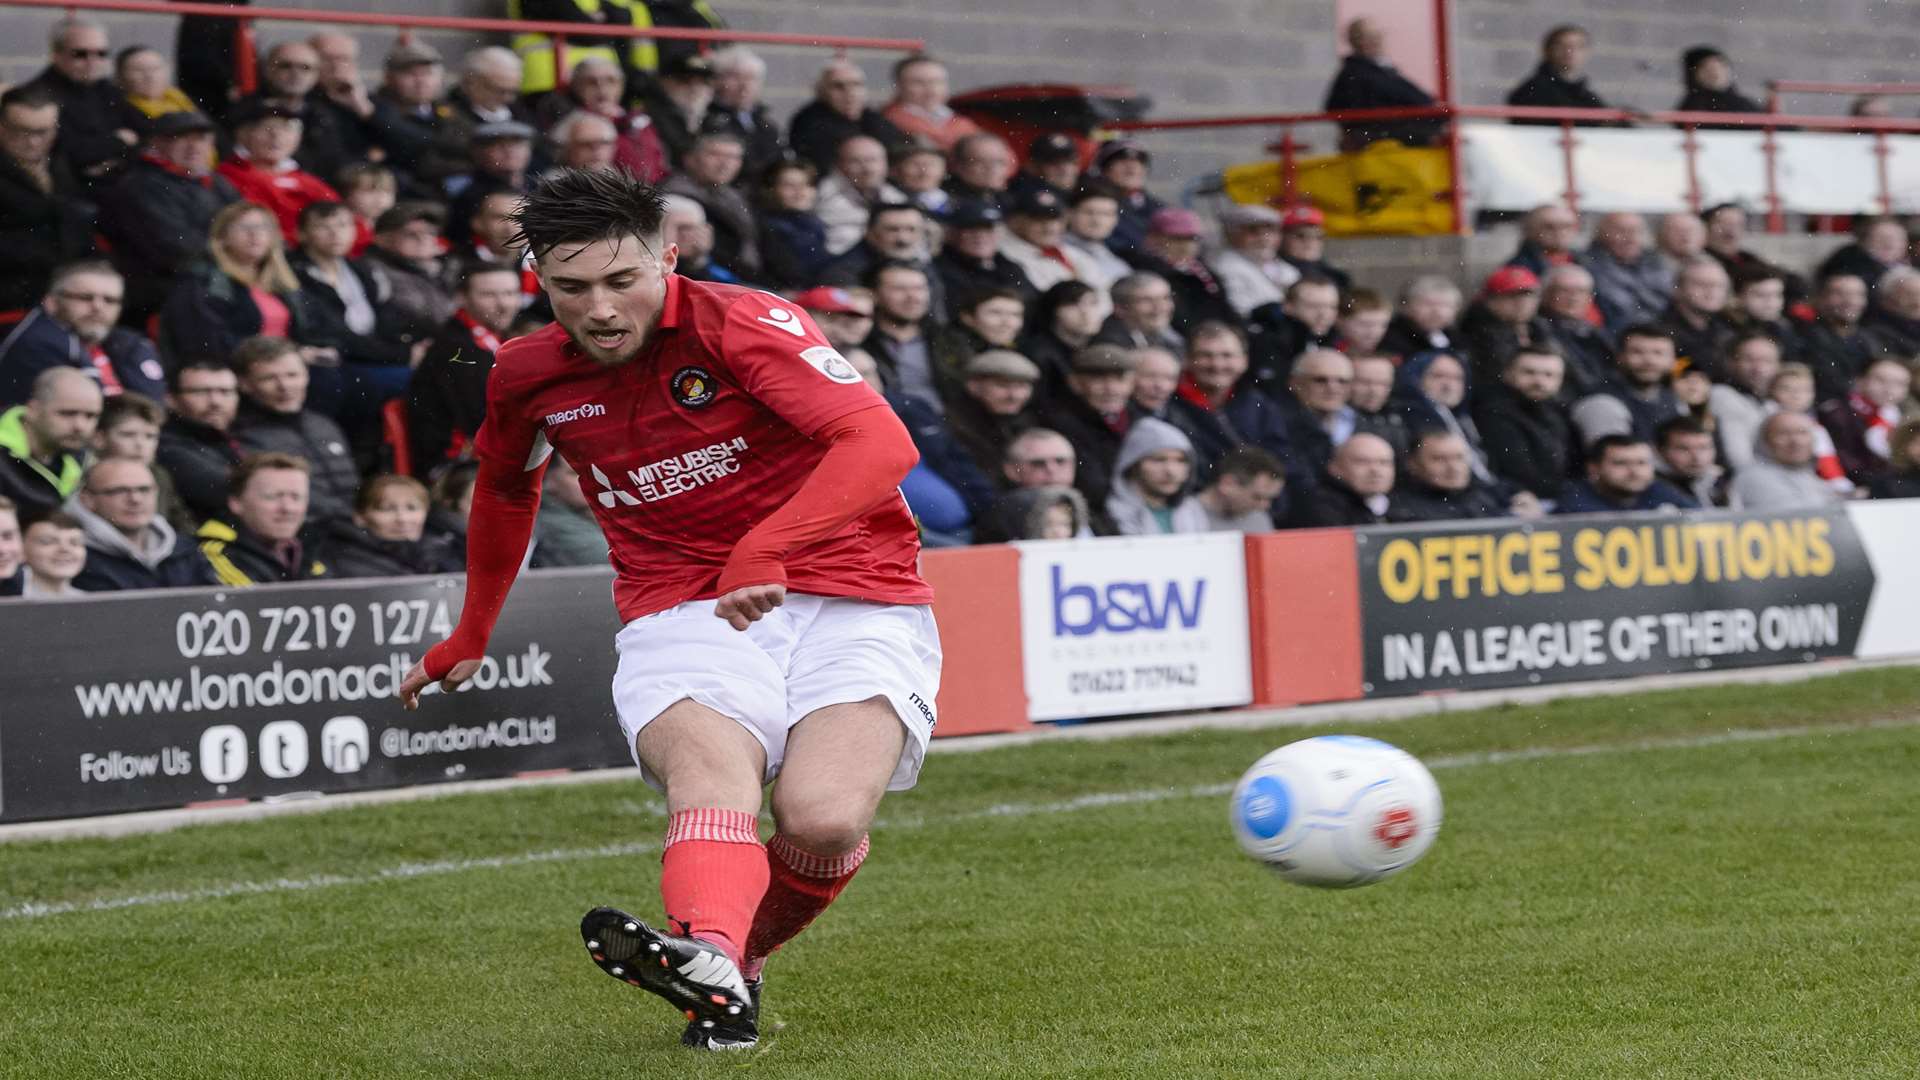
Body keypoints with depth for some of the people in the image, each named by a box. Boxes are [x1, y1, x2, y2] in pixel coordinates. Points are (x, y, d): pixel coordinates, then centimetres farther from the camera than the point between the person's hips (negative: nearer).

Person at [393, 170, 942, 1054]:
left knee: (825, 820, -27)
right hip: (681, 610, 3)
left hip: (852, 596, -3)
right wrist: (470, 636, 43)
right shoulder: (528, 376, 7)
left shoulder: (741, 325, -11)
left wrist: (767, 547, -37)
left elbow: (882, 443, -23)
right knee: (712, 780, -31)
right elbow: (504, 489, 31)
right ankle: (711, 968, -60)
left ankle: (738, 956, 2)